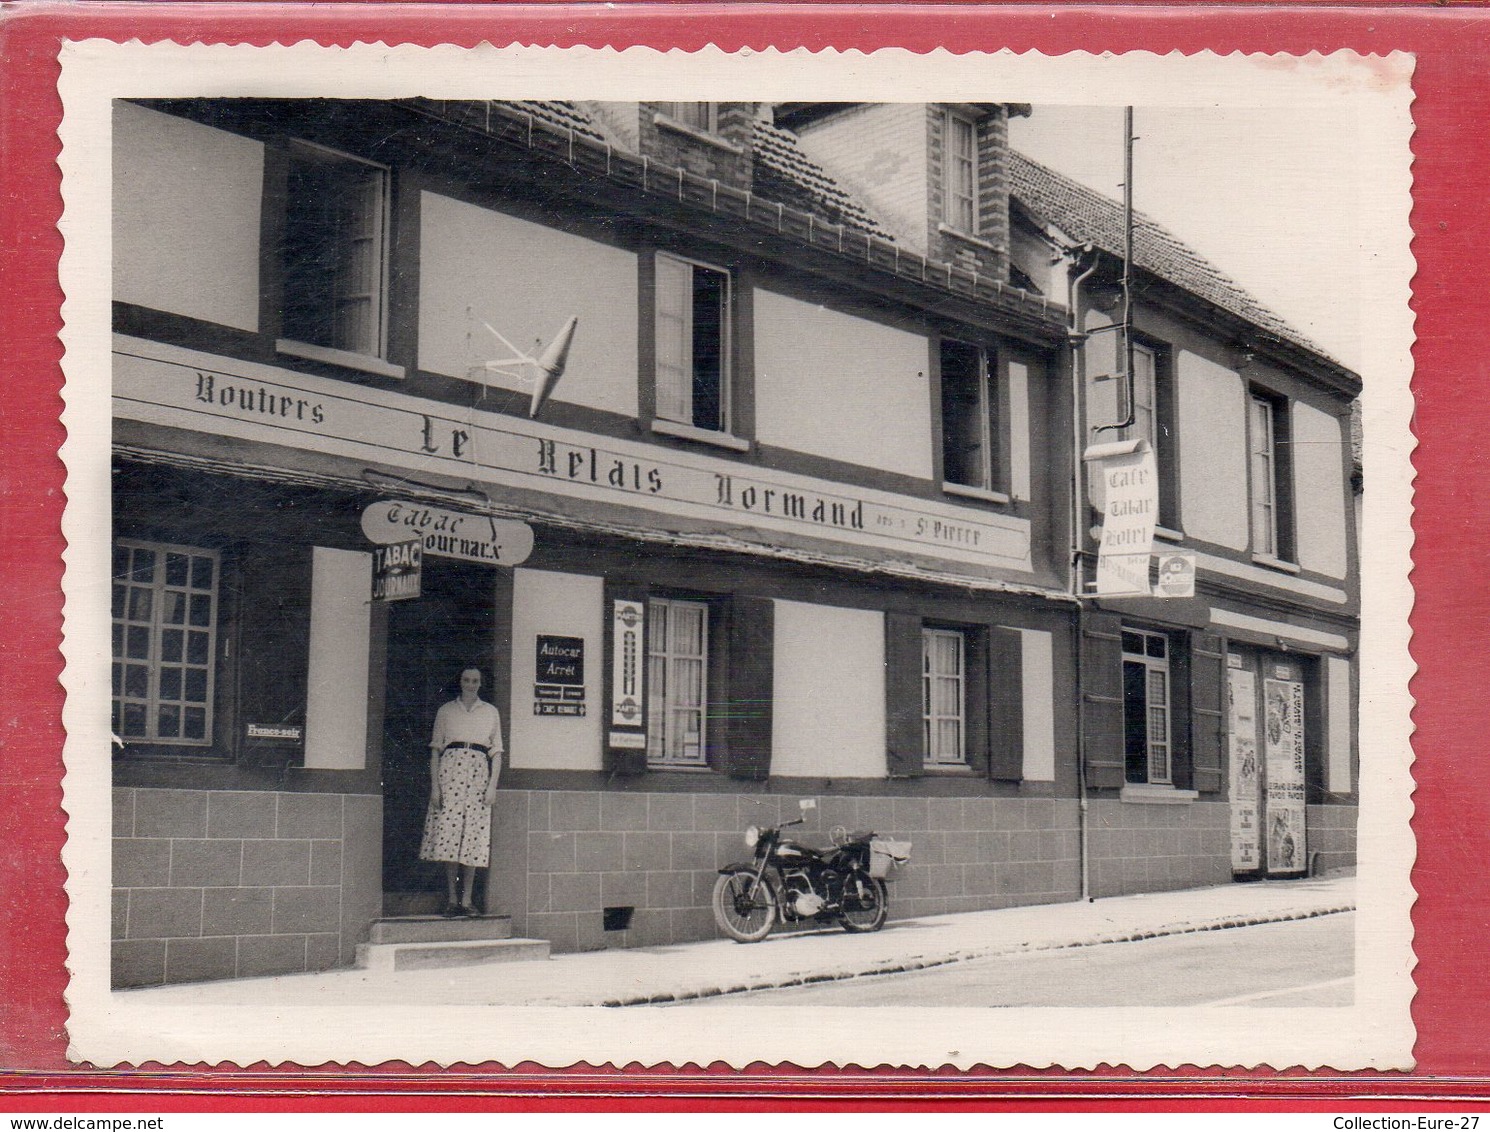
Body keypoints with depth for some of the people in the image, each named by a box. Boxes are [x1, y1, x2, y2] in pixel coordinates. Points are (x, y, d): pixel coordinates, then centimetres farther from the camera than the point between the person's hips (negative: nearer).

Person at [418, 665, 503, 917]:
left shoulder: (490, 712, 14)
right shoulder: (446, 711, 12)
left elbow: (496, 752, 12)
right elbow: (435, 750, 10)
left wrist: (493, 786, 0)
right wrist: (434, 785, -1)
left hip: (479, 772, 1)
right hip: (450, 770, -1)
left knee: (473, 836, -2)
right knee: (449, 832, -7)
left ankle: (466, 899, 2)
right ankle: (451, 899, -1)